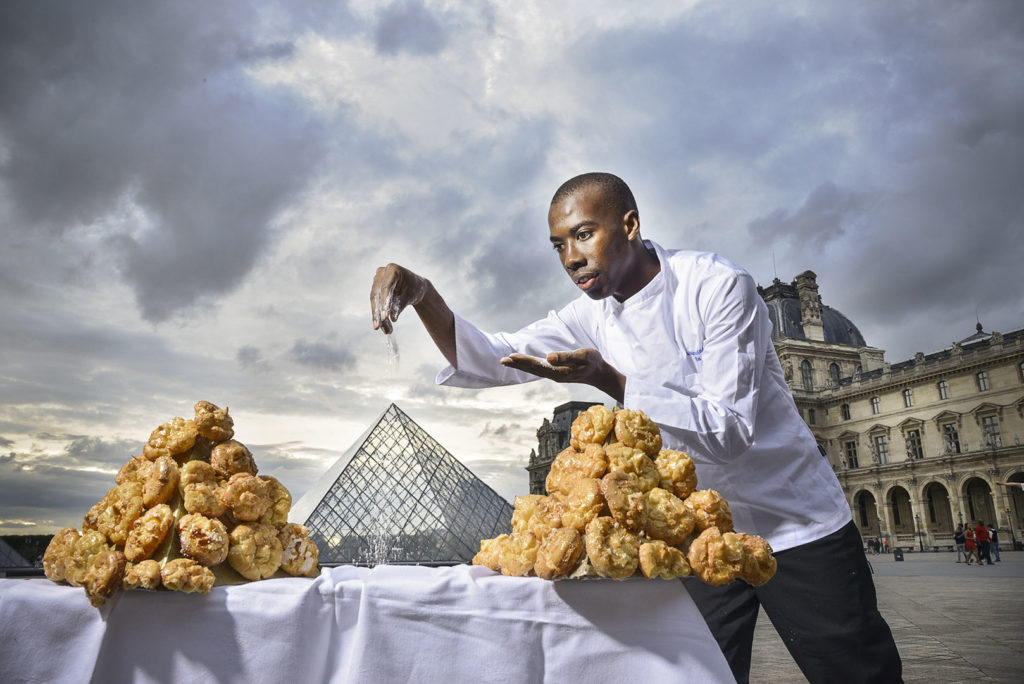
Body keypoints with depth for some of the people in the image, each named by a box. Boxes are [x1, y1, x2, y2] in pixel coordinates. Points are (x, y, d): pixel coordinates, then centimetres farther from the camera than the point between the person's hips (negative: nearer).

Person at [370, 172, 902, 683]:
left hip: (798, 526, -3)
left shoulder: (719, 286, -19)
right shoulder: (592, 316, -3)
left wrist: (608, 379, -35)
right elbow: (487, 360, -7)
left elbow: (729, 432, -25)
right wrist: (421, 293, -24)